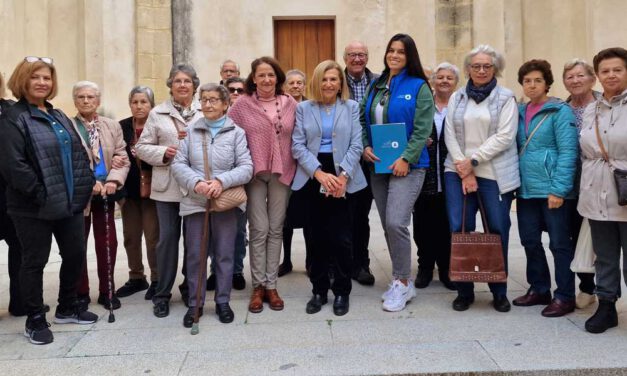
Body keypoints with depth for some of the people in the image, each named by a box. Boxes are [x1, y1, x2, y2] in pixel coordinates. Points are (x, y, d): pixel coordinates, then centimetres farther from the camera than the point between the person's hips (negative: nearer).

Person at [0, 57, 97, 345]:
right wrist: (40, 193, -19)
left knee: (75, 255, 13)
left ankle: (68, 308, 32)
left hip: (70, 202, 7)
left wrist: (85, 185, 4)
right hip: (34, 207, -7)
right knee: (35, 262, 5)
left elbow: (79, 154, 16)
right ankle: (35, 321, 19)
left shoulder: (58, 116, 15)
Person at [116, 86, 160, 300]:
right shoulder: (122, 127, 3)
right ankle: (136, 278, 26)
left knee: (153, 237, 1)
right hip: (130, 190, 4)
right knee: (131, 237, 12)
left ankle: (157, 280, 15)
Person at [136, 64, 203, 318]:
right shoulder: (158, 113, 6)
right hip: (168, 185, 0)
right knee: (167, 237, 3)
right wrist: (163, 152, -11)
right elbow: (142, 147, 5)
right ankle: (162, 294, 15)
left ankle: (190, 288, 26)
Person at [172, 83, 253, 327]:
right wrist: (195, 183, -16)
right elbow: (178, 165, 1)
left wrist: (222, 181, -19)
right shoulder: (190, 131, 6)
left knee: (224, 254, 8)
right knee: (195, 255, 6)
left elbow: (246, 167, -5)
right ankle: (195, 303, 19)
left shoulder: (236, 132, 1)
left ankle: (223, 301, 21)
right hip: (195, 202, 1)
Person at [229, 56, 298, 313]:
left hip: (282, 173, 2)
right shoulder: (242, 105, -2)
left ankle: (271, 285, 16)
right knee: (259, 230, -1)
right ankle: (258, 285, 12)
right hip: (254, 174, -2)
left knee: (276, 229, 7)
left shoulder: (291, 104, 3)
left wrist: (296, 168, 2)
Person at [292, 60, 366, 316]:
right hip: (312, 178, 1)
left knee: (341, 237, -2)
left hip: (342, 177, -1)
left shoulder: (351, 107, 8)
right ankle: (319, 290, 18)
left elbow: (356, 145, 0)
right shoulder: (303, 108, 9)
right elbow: (297, 145, -1)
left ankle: (341, 291, 13)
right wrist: (319, 173, -14)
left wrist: (343, 175, -15)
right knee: (317, 236, 6)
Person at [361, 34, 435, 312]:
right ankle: (402, 281, 22)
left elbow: (423, 129, -10)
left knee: (396, 223, -16)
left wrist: (406, 158, -18)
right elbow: (363, 120, 16)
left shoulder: (418, 87, -4)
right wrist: (365, 146, -1)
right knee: (388, 226, 9)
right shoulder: (375, 86, 13)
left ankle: (402, 284, 0)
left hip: (407, 165, -6)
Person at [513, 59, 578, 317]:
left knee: (560, 244, 3)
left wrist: (559, 189, -19)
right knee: (530, 241, 12)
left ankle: (565, 296, 14)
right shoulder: (519, 112, 12)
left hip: (553, 190, -6)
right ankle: (538, 289, 28)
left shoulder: (560, 111, -7)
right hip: (526, 189, 6)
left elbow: (568, 152, -13)